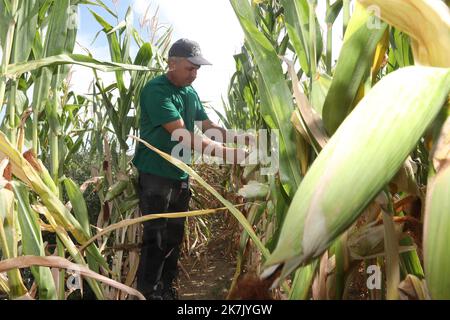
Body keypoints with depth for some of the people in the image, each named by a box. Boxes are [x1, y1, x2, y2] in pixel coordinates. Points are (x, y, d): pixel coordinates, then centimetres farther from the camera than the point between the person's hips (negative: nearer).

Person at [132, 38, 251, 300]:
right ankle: (148, 293, 14)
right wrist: (228, 153, -27)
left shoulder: (190, 92, 10)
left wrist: (243, 139, -6)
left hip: (181, 176, 7)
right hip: (156, 175, -7)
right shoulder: (155, 90, -15)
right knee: (156, 240, -2)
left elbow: (209, 126, 10)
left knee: (174, 238, 14)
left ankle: (166, 289, 28)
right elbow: (182, 135, -24)